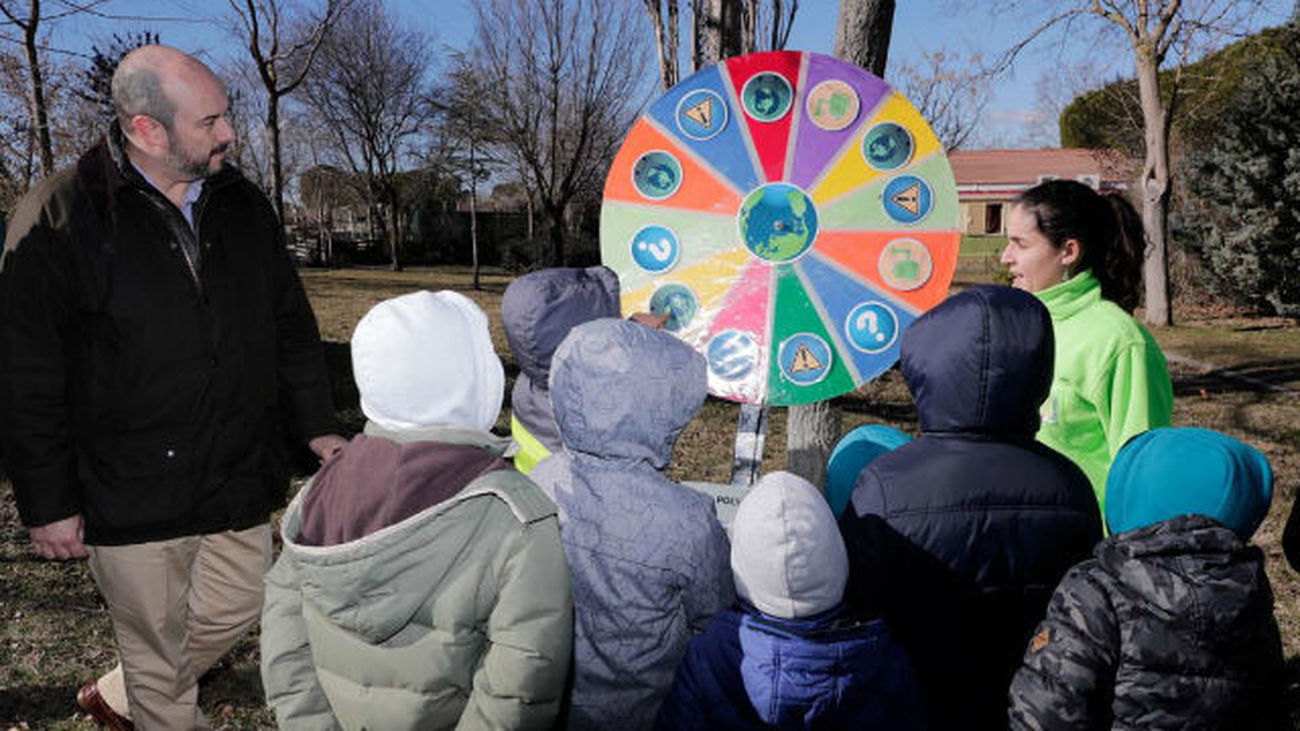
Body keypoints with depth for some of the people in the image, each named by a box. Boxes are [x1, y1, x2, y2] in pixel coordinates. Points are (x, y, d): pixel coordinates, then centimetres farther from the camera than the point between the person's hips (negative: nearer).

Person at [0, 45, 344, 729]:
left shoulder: (246, 206, 3)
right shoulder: (59, 217, -12)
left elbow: (291, 330, 12)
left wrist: (318, 428, 7)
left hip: (241, 480, 5)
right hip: (131, 493, -5)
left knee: (234, 611, 20)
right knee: (157, 646, 11)